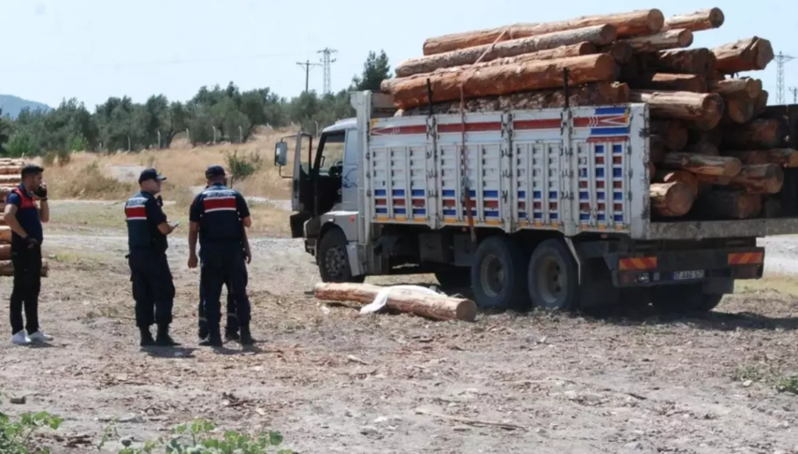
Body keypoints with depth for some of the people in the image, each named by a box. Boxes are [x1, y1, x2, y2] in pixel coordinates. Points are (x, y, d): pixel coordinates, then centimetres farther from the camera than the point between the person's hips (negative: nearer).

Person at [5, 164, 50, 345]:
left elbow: (44, 218, 23)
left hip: (34, 249, 9)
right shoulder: (16, 196, -12)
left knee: (33, 290, 12)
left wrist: (43, 198, 11)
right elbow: (8, 216, -28)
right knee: (21, 289, -5)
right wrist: (25, 236, -22)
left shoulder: (30, 197, 17)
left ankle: (33, 329, 18)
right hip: (22, 249, -9)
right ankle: (17, 332, -2)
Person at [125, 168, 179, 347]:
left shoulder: (130, 203, 13)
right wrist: (172, 227, 4)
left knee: (143, 296, 9)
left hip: (135, 254, 8)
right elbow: (164, 229, -17)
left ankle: (145, 336, 8)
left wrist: (165, 226, 15)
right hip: (152, 255, -8)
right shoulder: (150, 202, -13)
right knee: (164, 293, -2)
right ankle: (162, 335, -6)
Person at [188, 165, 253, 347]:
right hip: (233, 249, 1)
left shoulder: (201, 198, 4)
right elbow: (247, 222, 7)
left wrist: (192, 254, 6)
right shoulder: (235, 195, 7)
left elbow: (193, 229, 1)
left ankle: (214, 335, 1)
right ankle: (245, 333, 4)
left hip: (211, 251, -1)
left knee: (211, 295, 4)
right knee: (239, 293, 7)